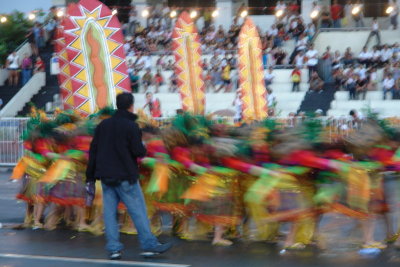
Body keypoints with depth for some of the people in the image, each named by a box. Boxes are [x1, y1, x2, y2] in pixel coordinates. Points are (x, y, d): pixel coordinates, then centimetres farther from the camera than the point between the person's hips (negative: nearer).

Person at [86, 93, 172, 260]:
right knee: (138, 210, 1)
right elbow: (139, 152, -16)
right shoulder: (131, 126, -9)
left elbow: (93, 151, 9)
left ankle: (114, 248, 2)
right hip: (125, 177, -5)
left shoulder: (103, 125, 10)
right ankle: (149, 245, 4)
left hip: (106, 177, 5)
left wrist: (90, 177, 12)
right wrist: (143, 150, 9)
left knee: (109, 211, 5)